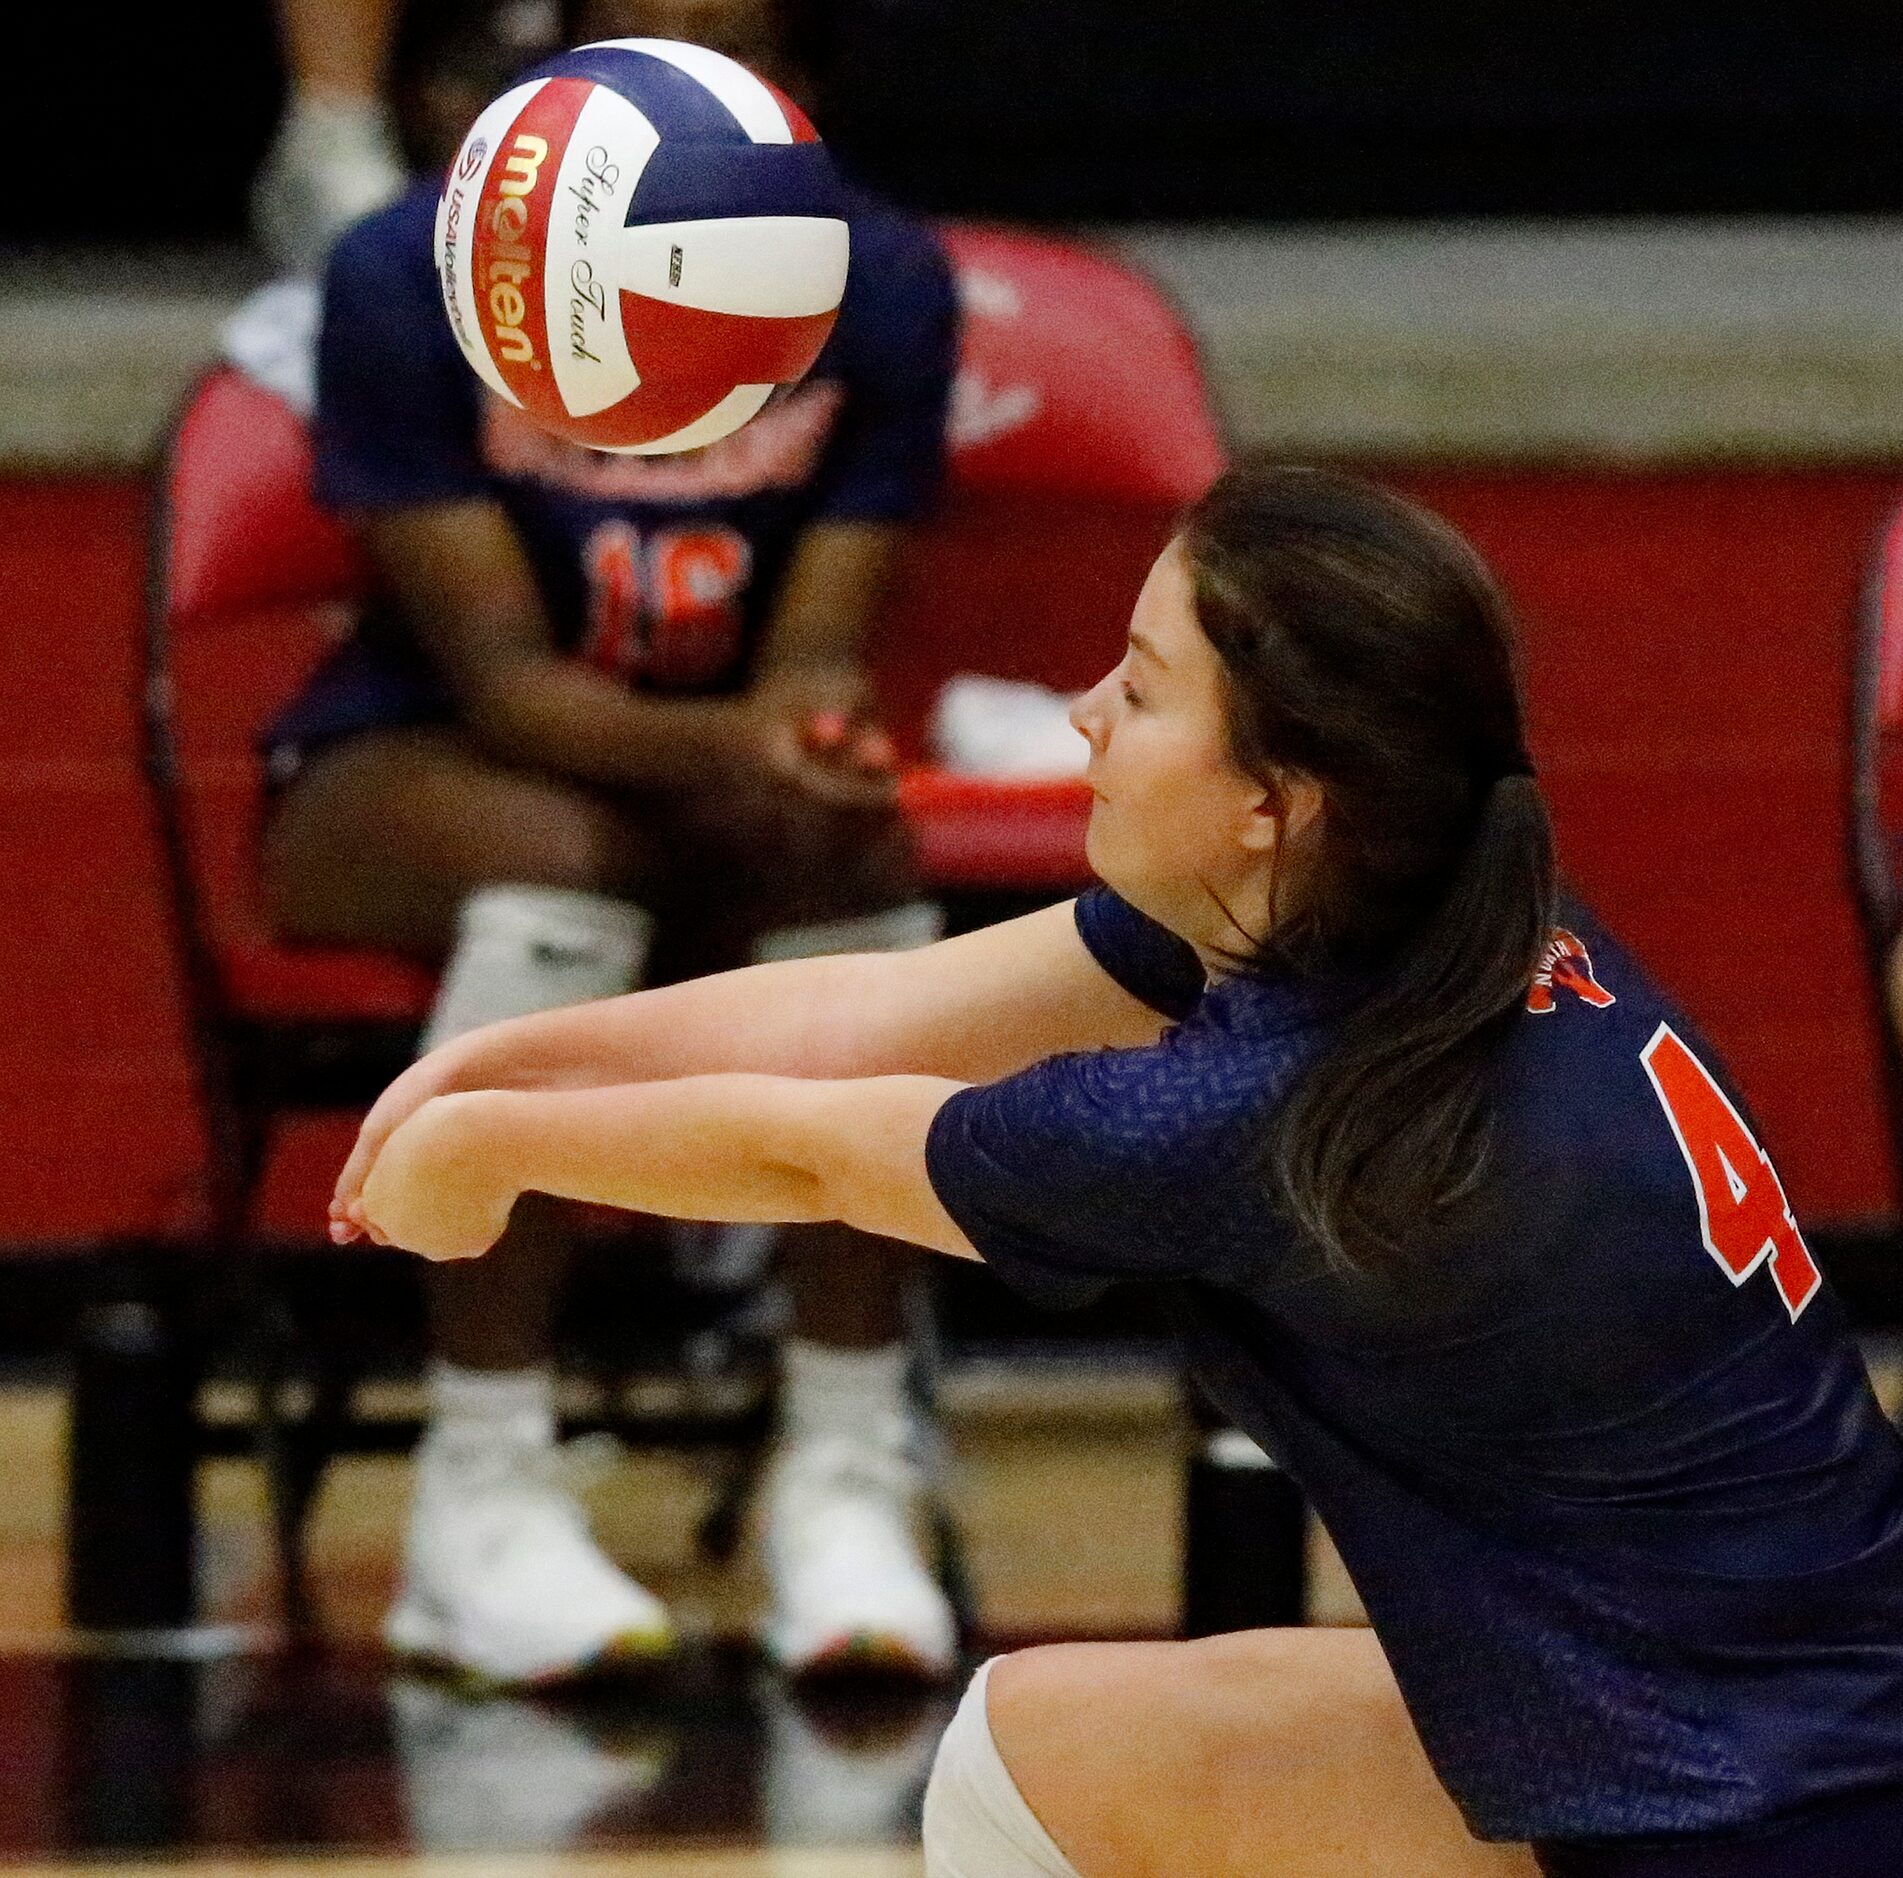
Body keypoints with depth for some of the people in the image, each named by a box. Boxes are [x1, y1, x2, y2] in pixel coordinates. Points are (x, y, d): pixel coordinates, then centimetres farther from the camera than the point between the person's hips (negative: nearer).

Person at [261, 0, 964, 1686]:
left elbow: (814, 651, -12)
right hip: (405, 780, -3)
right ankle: (482, 1492, -32)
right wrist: (718, 746, -42)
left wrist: (807, 726, -38)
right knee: (564, 858, -37)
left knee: (855, 852, -32)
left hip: (714, 790, 3)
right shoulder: (415, 281, -18)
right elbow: (496, 676, -22)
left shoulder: (881, 285, -9)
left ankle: (851, 1476, -28)